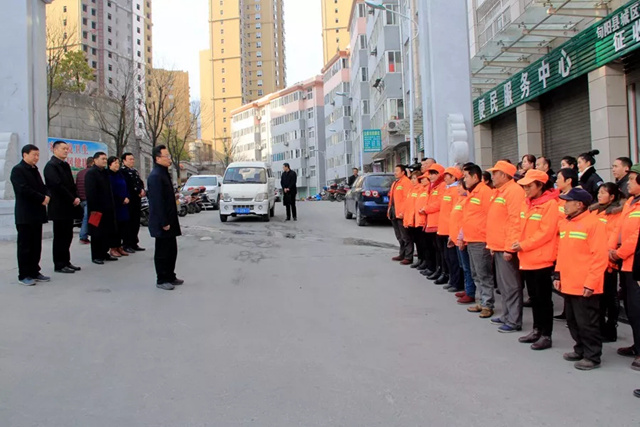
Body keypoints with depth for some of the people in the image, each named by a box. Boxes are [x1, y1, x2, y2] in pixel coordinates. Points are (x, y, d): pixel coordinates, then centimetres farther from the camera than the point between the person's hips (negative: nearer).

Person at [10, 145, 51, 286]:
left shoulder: (35, 170, 18)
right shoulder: (18, 170, -8)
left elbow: (42, 187, 17)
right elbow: (24, 190, -19)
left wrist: (47, 196, -5)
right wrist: (42, 198, -15)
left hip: (37, 214, 8)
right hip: (25, 215, -8)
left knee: (36, 246, 10)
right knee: (25, 246, -2)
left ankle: (34, 272, 18)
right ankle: (24, 275, 4)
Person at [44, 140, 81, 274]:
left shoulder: (65, 165, 17)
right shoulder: (51, 165, -10)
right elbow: (58, 185, -19)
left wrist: (76, 198, -1)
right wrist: (72, 199, -15)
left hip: (69, 207, 8)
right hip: (59, 208, -8)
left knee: (67, 236, 12)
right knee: (60, 237, -2)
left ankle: (66, 262, 20)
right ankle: (59, 265, 5)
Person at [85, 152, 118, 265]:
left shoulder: (105, 173, 16)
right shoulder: (91, 173, -11)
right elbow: (90, 193, -17)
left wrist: (112, 206, 15)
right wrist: (93, 208, -21)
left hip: (107, 209, 8)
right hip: (97, 209, -8)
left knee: (107, 232, 11)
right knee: (97, 233, 0)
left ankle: (104, 253, 20)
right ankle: (96, 256, 8)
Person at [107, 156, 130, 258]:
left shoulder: (120, 174, 16)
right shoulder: (108, 175, -9)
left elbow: (125, 188, 17)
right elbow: (111, 191, -15)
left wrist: (127, 198, 0)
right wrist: (122, 199, -13)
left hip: (123, 204, 7)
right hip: (114, 205, -7)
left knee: (123, 226, 7)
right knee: (114, 226, -4)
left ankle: (119, 247, 15)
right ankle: (113, 248, 4)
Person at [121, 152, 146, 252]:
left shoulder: (135, 171, 20)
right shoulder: (123, 171, -8)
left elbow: (140, 183, 16)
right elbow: (129, 185, -18)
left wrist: (142, 191, -4)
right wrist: (139, 191, -13)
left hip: (137, 201, 8)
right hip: (128, 201, -8)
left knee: (136, 223, 11)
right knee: (128, 224, -5)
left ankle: (134, 244, 19)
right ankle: (127, 245, 0)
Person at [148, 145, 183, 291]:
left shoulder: (164, 173, 14)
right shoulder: (155, 176, -18)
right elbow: (157, 202, -22)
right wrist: (164, 223, -22)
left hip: (169, 220, 10)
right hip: (162, 223, -10)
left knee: (171, 250, 16)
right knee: (162, 252, 1)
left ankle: (170, 276, 27)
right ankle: (162, 280, 11)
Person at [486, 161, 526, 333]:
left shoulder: (514, 191, -15)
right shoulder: (500, 191, 17)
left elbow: (516, 221, -21)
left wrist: (509, 247, -23)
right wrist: (492, 244, 20)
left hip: (507, 248, -10)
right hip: (498, 247, 10)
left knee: (510, 285, -3)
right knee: (502, 285, 17)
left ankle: (514, 321, 4)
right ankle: (507, 316, 28)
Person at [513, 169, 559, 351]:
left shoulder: (550, 204, -13)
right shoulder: (526, 203, 10)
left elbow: (546, 233, -18)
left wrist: (524, 245, -17)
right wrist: (519, 245, 1)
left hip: (542, 260, -7)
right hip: (527, 260, 8)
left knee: (543, 298, 2)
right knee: (534, 297, 16)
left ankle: (546, 335, 11)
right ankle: (537, 330, 29)